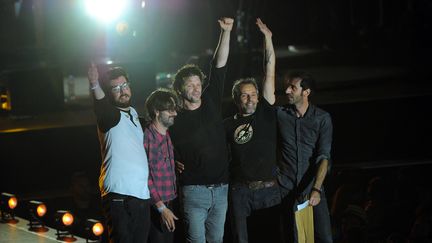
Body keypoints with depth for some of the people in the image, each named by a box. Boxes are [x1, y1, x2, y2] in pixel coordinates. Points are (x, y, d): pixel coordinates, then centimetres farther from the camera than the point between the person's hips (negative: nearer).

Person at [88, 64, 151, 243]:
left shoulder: (133, 113, 17)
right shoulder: (111, 116, -7)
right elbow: (103, 109, -33)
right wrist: (94, 86, -53)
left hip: (142, 195, 8)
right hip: (119, 197, -8)